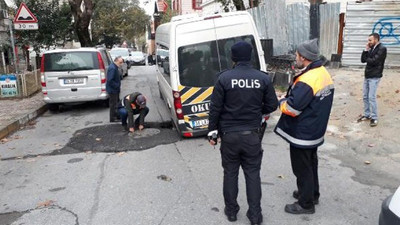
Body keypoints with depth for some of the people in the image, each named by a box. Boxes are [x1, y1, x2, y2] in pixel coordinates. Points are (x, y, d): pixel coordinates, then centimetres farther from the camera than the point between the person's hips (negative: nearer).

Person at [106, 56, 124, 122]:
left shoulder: (115, 67, 10)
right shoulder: (112, 68, -23)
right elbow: (110, 80, -28)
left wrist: (118, 86, 10)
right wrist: (117, 86, -21)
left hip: (115, 89, 10)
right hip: (112, 90, -10)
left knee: (117, 103, 19)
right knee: (113, 104, -1)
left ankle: (116, 116, 31)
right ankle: (112, 118, 9)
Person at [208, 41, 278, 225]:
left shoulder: (224, 78, -10)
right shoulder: (263, 78, -5)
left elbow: (215, 108, -9)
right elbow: (272, 105, 1)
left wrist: (212, 131, 2)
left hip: (229, 134, -1)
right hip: (252, 135, 1)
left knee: (230, 173, 14)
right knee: (253, 174, 12)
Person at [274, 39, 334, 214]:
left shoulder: (306, 80, -28)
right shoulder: (323, 74, 4)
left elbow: (292, 109, -28)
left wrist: (281, 101, -7)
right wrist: (289, 98, 4)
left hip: (302, 134, -10)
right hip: (315, 131, 10)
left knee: (302, 168, 5)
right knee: (311, 164, 23)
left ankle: (306, 204, 19)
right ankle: (312, 194, 40)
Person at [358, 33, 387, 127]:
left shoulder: (382, 49, -10)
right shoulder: (371, 48, 12)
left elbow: (374, 61, -19)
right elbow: (363, 60, 8)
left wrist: (367, 59, 0)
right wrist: (366, 50, -2)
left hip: (374, 77, -8)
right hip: (367, 76, 8)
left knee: (371, 97, -9)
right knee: (365, 97, 11)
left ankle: (374, 118, 0)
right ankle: (367, 115, 22)